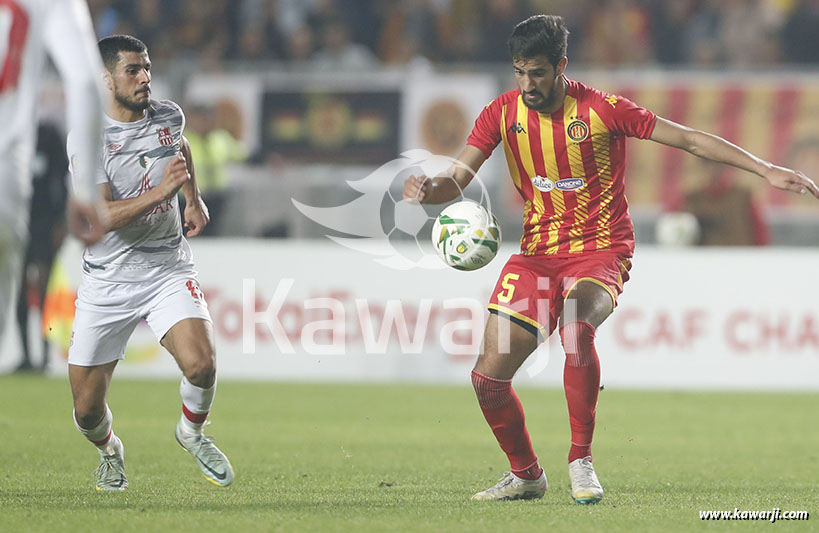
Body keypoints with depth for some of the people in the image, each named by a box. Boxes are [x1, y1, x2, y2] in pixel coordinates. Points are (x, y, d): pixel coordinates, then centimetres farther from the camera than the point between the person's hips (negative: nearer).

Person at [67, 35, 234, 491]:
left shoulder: (169, 116, 2)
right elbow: (100, 218, -23)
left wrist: (195, 198, 21)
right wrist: (161, 191, -32)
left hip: (169, 272, 2)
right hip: (107, 282, -2)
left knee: (200, 364, -25)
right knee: (88, 411, 1)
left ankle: (193, 431, 8)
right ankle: (110, 450, 37)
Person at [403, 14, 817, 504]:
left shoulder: (602, 110, -12)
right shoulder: (503, 114, -2)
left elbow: (690, 140, -9)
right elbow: (455, 182, -2)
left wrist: (766, 170, -15)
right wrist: (424, 188, -26)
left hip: (601, 251, -4)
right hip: (538, 254, 4)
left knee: (576, 328, -36)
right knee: (489, 375, -6)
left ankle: (581, 461, -20)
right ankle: (526, 475, 20)